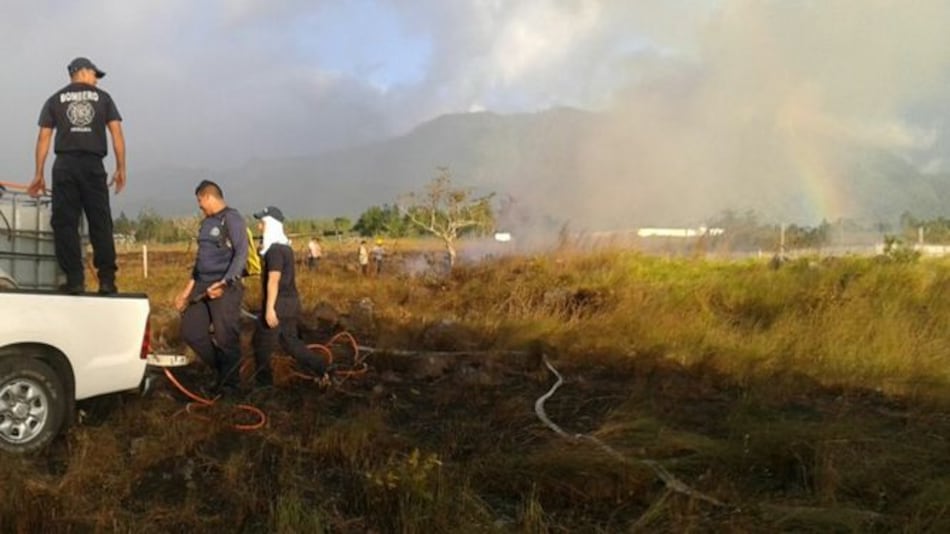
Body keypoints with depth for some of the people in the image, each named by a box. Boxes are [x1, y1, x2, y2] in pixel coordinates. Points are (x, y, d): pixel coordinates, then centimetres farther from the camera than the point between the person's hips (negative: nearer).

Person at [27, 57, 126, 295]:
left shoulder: (55, 100, 14)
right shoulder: (103, 98, 12)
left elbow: (44, 137, 7)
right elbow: (117, 134, 3)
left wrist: (39, 174, 9)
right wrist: (121, 169, 6)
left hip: (65, 164, 0)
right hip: (93, 165, 0)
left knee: (65, 223, 1)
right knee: (100, 223, 2)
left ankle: (74, 279, -5)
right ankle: (107, 279, -4)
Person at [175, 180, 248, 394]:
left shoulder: (232, 219, -8)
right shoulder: (206, 222, 18)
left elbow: (241, 254, -17)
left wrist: (224, 283, -26)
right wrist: (187, 290, 20)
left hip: (225, 288, -9)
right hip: (202, 286, 9)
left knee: (226, 338, -3)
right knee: (190, 331, 9)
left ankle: (229, 383, 12)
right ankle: (222, 369, 23)